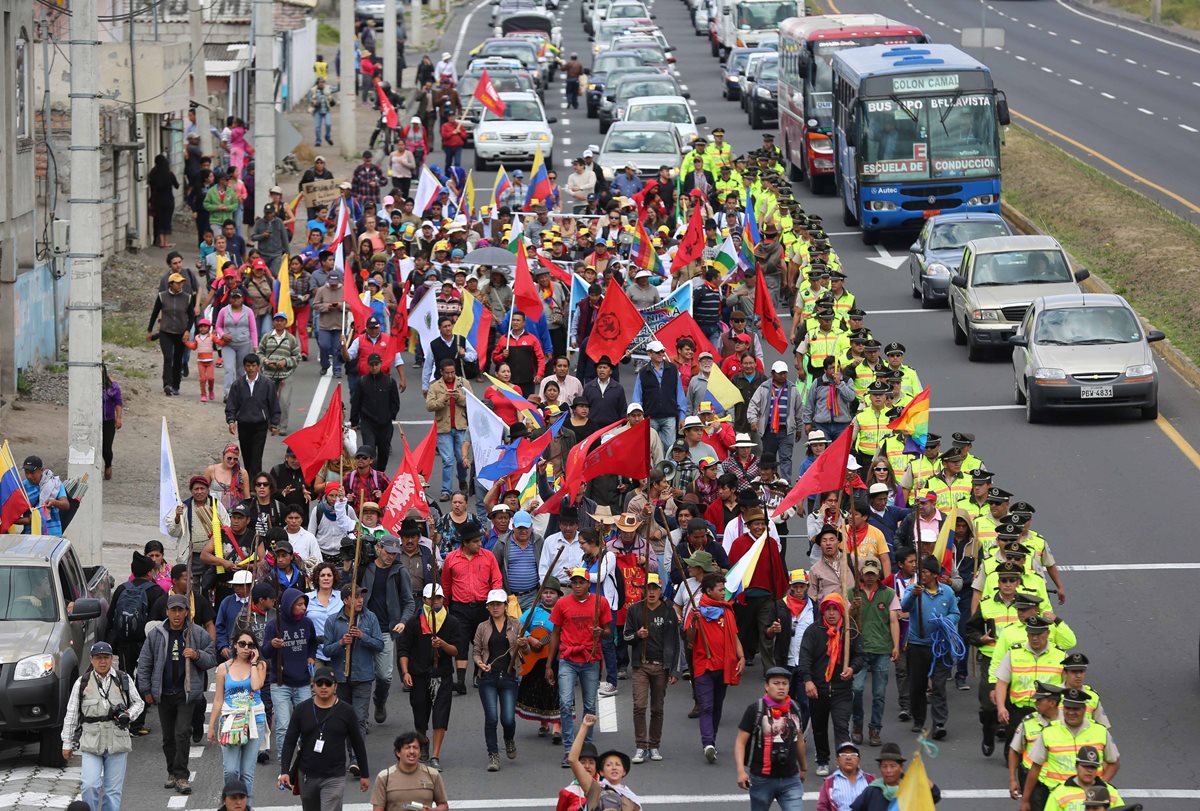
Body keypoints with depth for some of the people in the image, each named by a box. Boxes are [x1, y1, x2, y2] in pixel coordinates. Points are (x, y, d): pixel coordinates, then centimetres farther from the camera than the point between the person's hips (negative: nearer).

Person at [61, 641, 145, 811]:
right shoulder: (82, 683, 4)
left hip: (117, 743, 1)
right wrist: (67, 744, 6)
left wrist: (129, 714, -6)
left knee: (113, 790, 3)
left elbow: (138, 703, 17)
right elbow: (71, 715, 8)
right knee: (90, 786, -14)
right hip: (91, 742, -1)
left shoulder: (124, 680, 6)